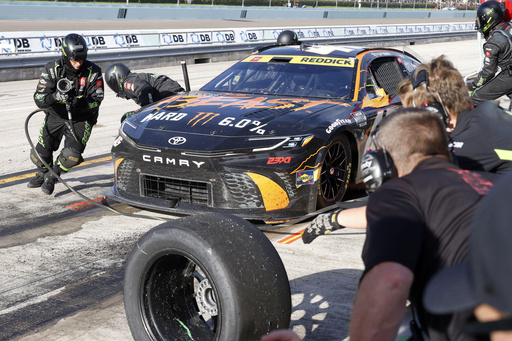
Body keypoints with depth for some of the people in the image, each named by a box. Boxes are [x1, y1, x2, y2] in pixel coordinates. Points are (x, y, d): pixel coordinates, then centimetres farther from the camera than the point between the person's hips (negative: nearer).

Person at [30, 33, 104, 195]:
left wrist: (78, 102, -38)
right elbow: (39, 99, -19)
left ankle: (52, 176, 10)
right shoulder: (52, 69, -15)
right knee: (39, 155, 4)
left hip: (81, 119, -2)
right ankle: (43, 173, 41)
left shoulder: (93, 72, -17)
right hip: (56, 116, 2)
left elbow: (96, 100, -18)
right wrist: (55, 97, -40)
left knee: (72, 155, -21)